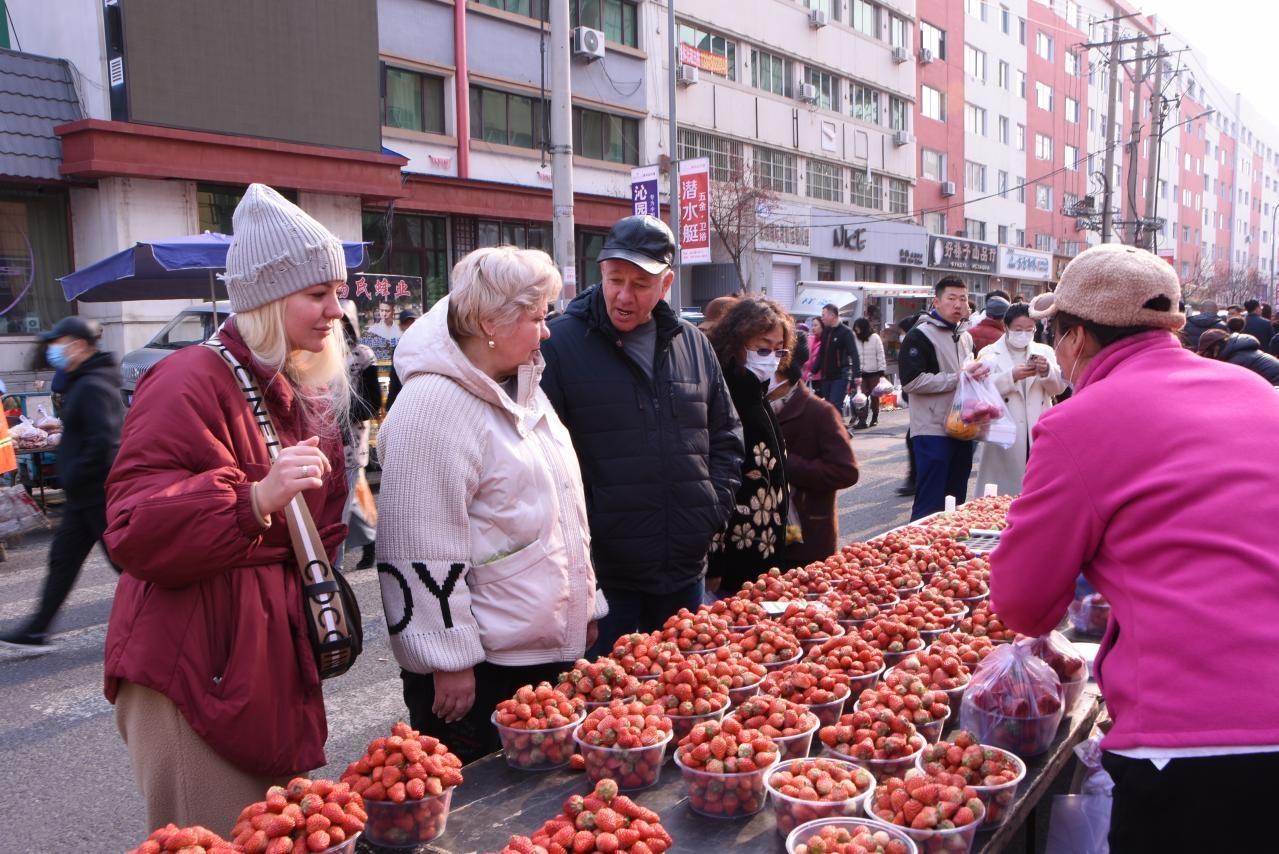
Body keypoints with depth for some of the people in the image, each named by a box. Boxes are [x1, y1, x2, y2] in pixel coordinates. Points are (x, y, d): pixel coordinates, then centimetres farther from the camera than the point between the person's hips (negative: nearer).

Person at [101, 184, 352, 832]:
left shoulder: (305, 393, 13)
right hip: (200, 666, -8)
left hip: (277, 655, 8)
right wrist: (256, 499, -32)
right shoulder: (192, 382, -14)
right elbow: (135, 531, -21)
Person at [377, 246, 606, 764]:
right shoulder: (434, 403, -19)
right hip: (480, 665, -9)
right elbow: (424, 550, -21)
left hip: (551, 646, 9)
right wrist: (450, 661, -19)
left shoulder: (523, 386, 11)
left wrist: (585, 605, 20)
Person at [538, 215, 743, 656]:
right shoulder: (560, 343, -7)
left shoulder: (693, 345, 8)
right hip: (603, 571, -4)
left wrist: (716, 506, 5)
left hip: (685, 567, 5)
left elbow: (725, 435, 17)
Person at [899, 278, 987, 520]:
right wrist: (958, 378, -17)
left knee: (957, 501, 15)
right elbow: (911, 381, -20)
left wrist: (978, 372, 7)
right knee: (930, 504, -5)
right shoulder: (920, 335, -9)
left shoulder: (965, 337, 17)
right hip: (933, 432, -8)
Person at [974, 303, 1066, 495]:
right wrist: (1011, 376, -23)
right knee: (1005, 494, -2)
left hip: (1039, 434, 3)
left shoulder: (1044, 351, 13)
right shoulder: (989, 354, 3)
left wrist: (1047, 371, -15)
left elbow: (1059, 387, 4)